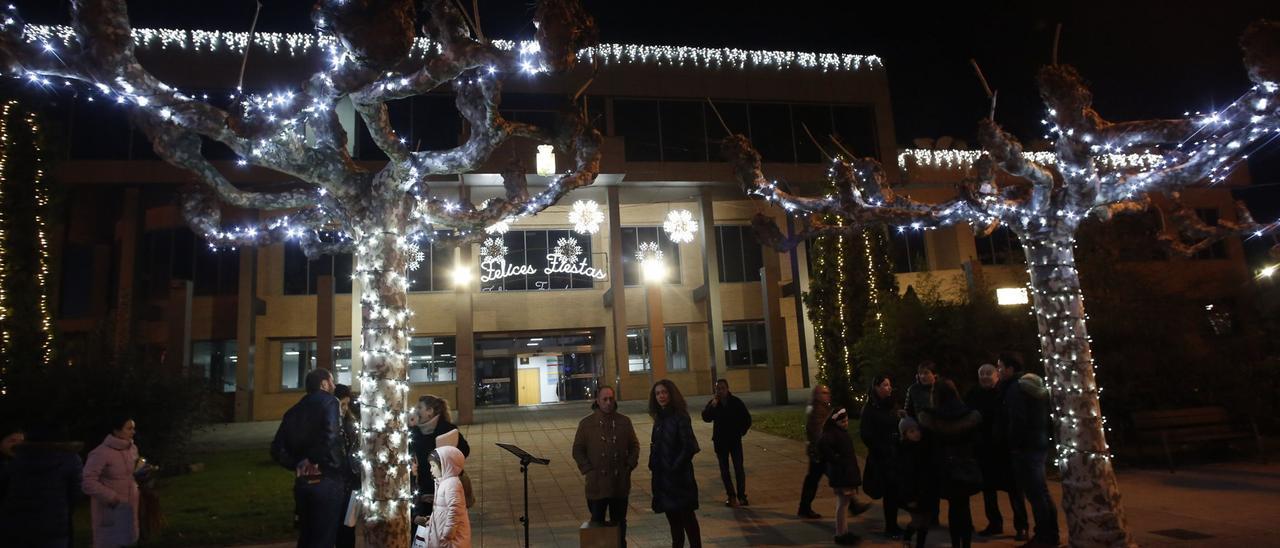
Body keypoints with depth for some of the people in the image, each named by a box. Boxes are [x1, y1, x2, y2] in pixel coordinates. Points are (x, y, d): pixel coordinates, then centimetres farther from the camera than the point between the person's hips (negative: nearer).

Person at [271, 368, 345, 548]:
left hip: (302, 481, 7)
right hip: (326, 480, -7)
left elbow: (278, 448, 9)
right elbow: (331, 437, -23)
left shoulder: (295, 410, 14)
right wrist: (334, 465, -11)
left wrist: (297, 465, 11)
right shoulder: (329, 402, -6)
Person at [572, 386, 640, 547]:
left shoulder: (624, 422, 3)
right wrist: (588, 470, -7)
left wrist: (630, 466, 0)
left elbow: (634, 445, 11)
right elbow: (578, 450, 1)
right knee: (597, 522, 7)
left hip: (620, 483, 2)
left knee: (619, 521, 15)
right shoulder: (586, 423, -3)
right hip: (597, 484, -2)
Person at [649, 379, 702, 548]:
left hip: (679, 476, -7)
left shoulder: (680, 417, -12)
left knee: (686, 516, 0)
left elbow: (688, 447, -16)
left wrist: (675, 467, -15)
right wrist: (653, 464, 4)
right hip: (662, 476, 7)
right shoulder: (659, 418, 9)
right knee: (672, 517, 16)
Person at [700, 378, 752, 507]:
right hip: (720, 441, 2)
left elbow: (747, 418, 4)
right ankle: (731, 495, 16)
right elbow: (706, 418, -16)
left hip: (735, 440, -2)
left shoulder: (736, 402, -5)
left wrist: (741, 431, -2)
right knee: (724, 470, 6)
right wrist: (712, 405, -26)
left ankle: (741, 496, 2)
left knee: (738, 468, -6)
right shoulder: (713, 403, -1)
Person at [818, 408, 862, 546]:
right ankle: (840, 534, 5)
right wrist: (835, 459, -26)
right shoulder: (831, 433, -18)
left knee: (845, 503, 17)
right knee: (842, 504, -3)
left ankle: (845, 531, 28)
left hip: (848, 473, 10)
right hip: (841, 474, -10)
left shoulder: (842, 432, 13)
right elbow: (822, 445, -37)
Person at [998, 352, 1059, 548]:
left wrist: (1013, 445, -11)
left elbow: (1017, 421, -21)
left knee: (1034, 494, -5)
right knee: (1042, 492, 16)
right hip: (1040, 443, 10)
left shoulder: (1016, 388, -16)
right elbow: (1046, 415, 18)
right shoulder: (1034, 384, 14)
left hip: (1026, 447, -10)